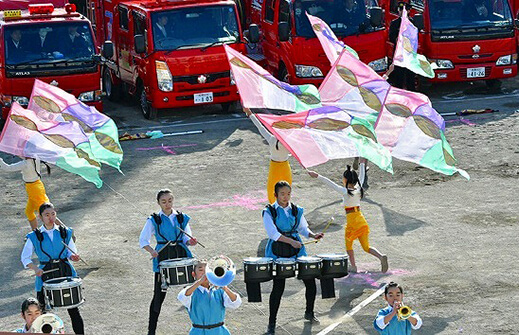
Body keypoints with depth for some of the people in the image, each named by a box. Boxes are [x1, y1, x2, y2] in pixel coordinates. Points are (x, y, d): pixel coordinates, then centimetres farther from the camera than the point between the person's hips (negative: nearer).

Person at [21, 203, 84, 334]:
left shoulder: (65, 232, 6)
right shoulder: (34, 236, 0)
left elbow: (71, 252, 14)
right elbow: (25, 258, 2)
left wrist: (73, 257, -9)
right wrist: (35, 268, -15)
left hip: (66, 271, 1)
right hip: (46, 274, -1)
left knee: (73, 310, -2)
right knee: (43, 311, 0)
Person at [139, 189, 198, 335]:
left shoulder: (182, 218, 8)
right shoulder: (154, 220, 1)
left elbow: (185, 238, 10)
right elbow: (143, 240, 1)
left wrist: (190, 242, -13)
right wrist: (151, 251, -17)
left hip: (181, 254, 2)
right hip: (163, 257, -2)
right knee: (159, 295, -1)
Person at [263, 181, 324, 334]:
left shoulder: (296, 211, 9)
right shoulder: (269, 212, -4)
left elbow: (303, 228, 16)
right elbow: (273, 233, -15)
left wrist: (313, 235, -5)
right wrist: (291, 241, -26)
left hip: (296, 251, 4)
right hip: (277, 252, -4)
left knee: (310, 282, 2)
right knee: (278, 286, -10)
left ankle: (309, 312, 28)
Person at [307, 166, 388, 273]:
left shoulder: (345, 192, -14)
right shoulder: (358, 189, 3)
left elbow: (331, 184, -17)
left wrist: (317, 176, -17)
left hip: (352, 221, -6)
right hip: (361, 220, 6)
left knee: (348, 244, 17)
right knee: (366, 247, 10)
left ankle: (353, 266, 20)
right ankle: (381, 256, -13)